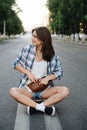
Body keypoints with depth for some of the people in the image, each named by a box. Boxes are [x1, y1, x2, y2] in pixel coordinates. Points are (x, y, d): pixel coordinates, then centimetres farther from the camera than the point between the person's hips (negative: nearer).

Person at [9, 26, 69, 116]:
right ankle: (44, 108, -29)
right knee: (13, 91, -31)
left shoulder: (52, 55, -2)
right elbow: (16, 64, 6)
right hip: (28, 88, 0)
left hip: (45, 89, 1)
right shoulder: (27, 49, -2)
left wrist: (48, 77, -17)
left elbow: (59, 72, 2)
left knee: (65, 91, -26)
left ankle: (34, 107, -27)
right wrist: (28, 72, -10)